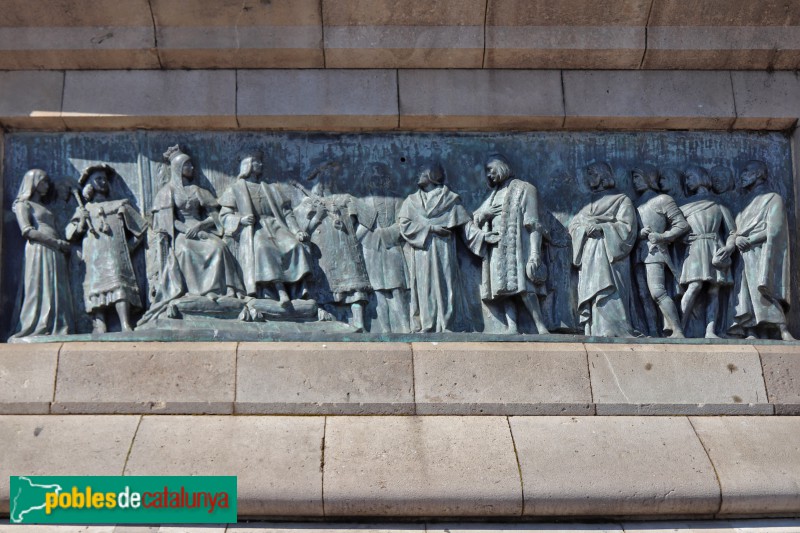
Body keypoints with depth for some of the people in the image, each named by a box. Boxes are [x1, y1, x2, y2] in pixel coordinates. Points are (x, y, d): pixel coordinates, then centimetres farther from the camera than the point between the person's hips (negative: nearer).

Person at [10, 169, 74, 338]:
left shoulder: (44, 207, 30)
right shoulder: (23, 204, 8)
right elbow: (27, 231, -6)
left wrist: (63, 245, 2)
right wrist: (57, 242, -11)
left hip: (55, 254, 7)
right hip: (39, 250, -7)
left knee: (58, 293, -5)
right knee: (40, 291, -15)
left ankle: (56, 331, -12)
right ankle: (38, 331, -19)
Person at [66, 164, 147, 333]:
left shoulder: (120, 205, 25)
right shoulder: (83, 209, 25)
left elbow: (141, 228, 22)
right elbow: (69, 235, 15)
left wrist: (128, 247, 11)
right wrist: (80, 223, -2)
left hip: (115, 256, -1)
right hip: (94, 259, 1)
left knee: (118, 286, -23)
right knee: (96, 289, -16)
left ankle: (126, 327, -35)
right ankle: (99, 329, -25)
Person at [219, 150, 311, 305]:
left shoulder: (270, 189, 31)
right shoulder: (235, 190, 21)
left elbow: (286, 212, 19)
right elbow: (224, 216, 10)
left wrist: (297, 231, 2)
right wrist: (241, 219, -12)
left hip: (275, 227, 4)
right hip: (251, 231, -4)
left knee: (294, 245, -29)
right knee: (263, 249, -38)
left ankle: (299, 290, -41)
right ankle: (281, 291, -50)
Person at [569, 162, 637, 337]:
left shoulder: (621, 201, 11)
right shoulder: (588, 204, 27)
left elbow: (627, 227, -2)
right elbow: (573, 226, 17)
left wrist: (600, 227, -10)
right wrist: (585, 228, -4)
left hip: (609, 256, -5)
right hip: (588, 259, 5)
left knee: (608, 298, -19)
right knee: (589, 300, -6)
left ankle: (613, 334, -24)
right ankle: (592, 335, -11)